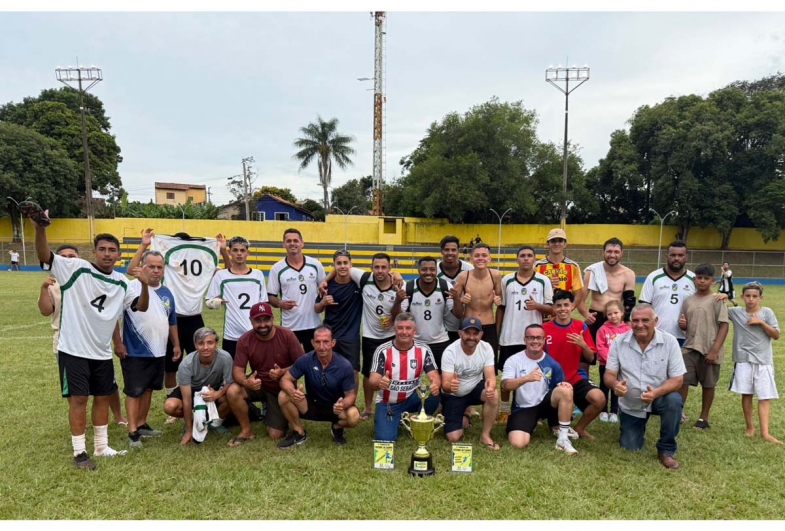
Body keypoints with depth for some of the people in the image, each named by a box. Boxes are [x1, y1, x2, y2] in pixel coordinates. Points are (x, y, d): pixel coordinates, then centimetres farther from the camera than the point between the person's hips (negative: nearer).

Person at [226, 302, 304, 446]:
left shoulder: (287, 336, -20)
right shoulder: (245, 340, -13)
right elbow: (237, 370, -13)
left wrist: (283, 372, -32)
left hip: (281, 389, -2)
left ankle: (270, 413, 30)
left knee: (276, 436, -6)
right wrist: (246, 382, -36)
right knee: (233, 391, -30)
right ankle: (247, 431, -5)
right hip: (257, 385, 2)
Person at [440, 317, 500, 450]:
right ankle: (463, 418, 25)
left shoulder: (486, 348, -17)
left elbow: (491, 376, -22)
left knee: (493, 395, -32)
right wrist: (450, 386, -55)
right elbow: (445, 385, -29)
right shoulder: (450, 352, -26)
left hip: (475, 388, 2)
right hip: (453, 395, -2)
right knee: (453, 438, -10)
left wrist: (490, 387, -48)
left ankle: (485, 436, -12)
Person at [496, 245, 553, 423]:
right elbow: (501, 308, 8)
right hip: (509, 337, 1)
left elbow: (551, 309, 1)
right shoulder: (506, 280, 4)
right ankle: (504, 410, 21)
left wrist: (537, 305, -20)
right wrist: (496, 333, 5)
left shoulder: (544, 281, 1)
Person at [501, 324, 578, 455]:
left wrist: (564, 385, -18)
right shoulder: (514, 360, -8)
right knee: (518, 443, -26)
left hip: (545, 404, 2)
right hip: (522, 409, -2)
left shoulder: (552, 363, -1)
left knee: (566, 390, -27)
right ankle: (531, 426, 11)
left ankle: (563, 438, -16)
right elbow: (505, 386, -21)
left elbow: (561, 392, 7)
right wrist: (527, 378, -37)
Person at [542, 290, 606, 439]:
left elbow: (590, 358, 2)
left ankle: (580, 428, 5)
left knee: (599, 399, -23)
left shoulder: (581, 326, -1)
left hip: (574, 378, 1)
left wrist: (583, 345, -17)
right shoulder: (544, 329, -7)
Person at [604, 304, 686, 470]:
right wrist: (615, 384, -36)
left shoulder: (669, 341, -16)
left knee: (674, 401, -35)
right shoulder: (619, 342, -12)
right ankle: (638, 426, 39)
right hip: (630, 404, 1)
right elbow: (609, 374, -11)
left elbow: (677, 379, -17)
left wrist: (656, 392, -37)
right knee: (629, 448, 3)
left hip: (659, 398, -1)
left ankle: (666, 450, -13)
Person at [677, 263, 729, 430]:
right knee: (682, 381, -3)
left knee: (708, 384, 10)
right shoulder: (688, 300, 8)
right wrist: (682, 324, -7)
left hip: (709, 350, -3)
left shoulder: (717, 300, -5)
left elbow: (724, 326, -9)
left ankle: (704, 418, 23)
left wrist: (714, 350, -15)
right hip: (689, 348, 3)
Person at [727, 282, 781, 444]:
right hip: (744, 360, 1)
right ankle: (750, 427, 22)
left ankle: (765, 432, -1)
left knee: (765, 396, -2)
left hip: (763, 360, 0)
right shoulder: (736, 312, 1)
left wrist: (761, 322, -14)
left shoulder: (767, 312, 0)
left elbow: (776, 335, -1)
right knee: (746, 394, 7)